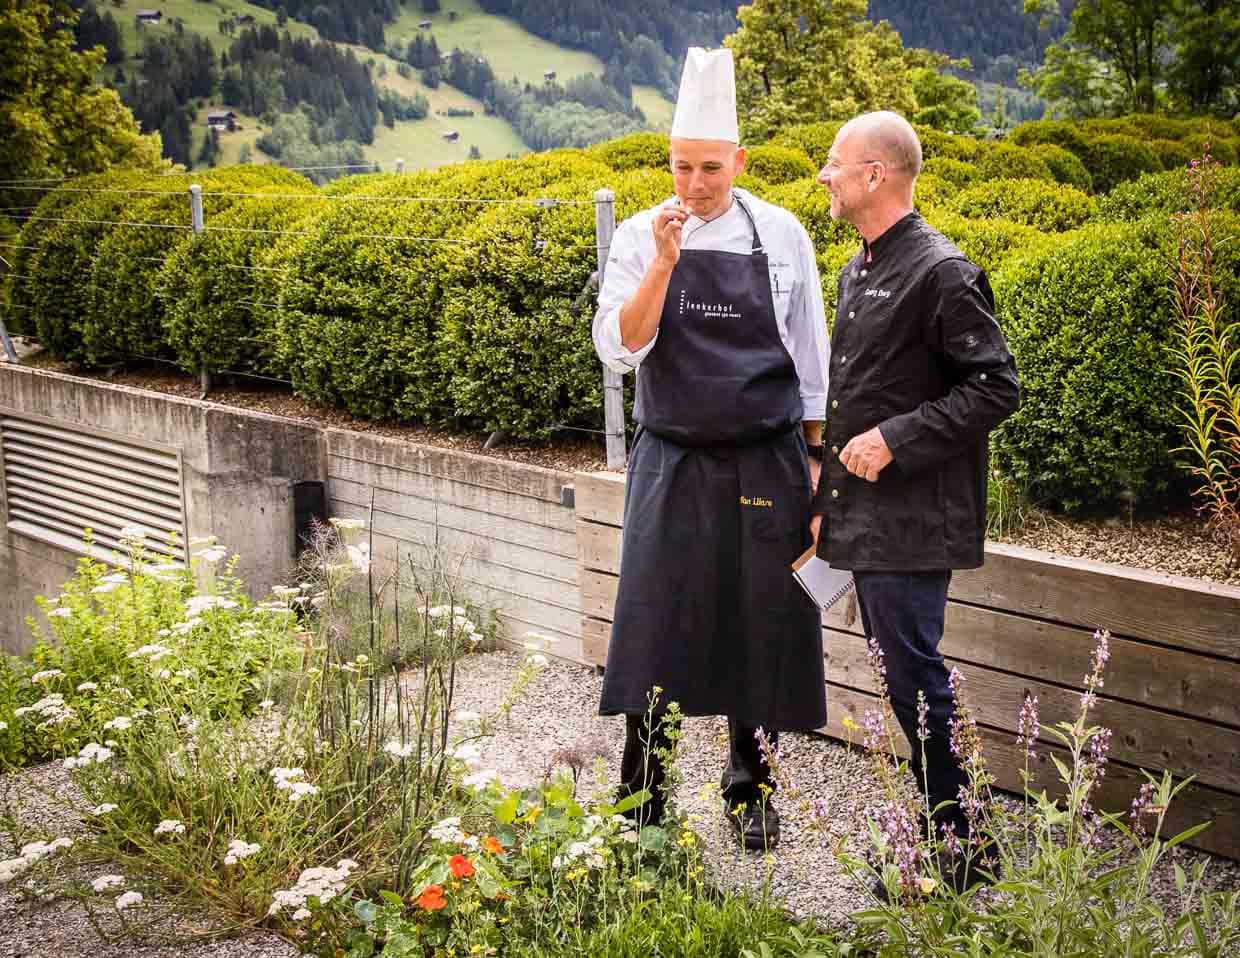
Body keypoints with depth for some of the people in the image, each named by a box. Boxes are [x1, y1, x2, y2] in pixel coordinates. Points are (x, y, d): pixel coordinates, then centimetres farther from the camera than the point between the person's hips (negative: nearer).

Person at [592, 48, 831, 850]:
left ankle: (751, 790, 26)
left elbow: (811, 354, 6)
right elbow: (619, 348, -10)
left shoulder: (782, 233, 0)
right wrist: (664, 264, -20)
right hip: (674, 461, 0)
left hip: (766, 464, 1)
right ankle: (641, 800, 13)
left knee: (760, 627, 8)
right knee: (655, 625, -1)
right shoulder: (641, 238, -2)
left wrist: (816, 456, 5)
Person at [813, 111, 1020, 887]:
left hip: (912, 520, -9)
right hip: (864, 515, 9)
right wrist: (832, 470, 17)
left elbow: (997, 389, -16)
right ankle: (930, 831, 26)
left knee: (915, 677, -6)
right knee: (899, 675, 14)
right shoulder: (858, 271, 14)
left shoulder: (942, 272, -14)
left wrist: (894, 440, -19)